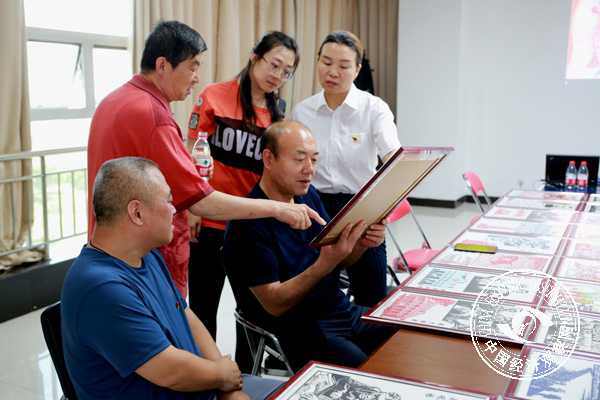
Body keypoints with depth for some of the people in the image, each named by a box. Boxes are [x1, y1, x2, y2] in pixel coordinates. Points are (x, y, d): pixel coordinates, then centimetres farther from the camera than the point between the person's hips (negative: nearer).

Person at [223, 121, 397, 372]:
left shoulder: (308, 195, 5)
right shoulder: (249, 222, -17)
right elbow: (274, 304, -17)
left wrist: (361, 243, -8)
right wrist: (325, 264, -30)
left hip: (341, 310, 8)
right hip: (296, 329, -7)